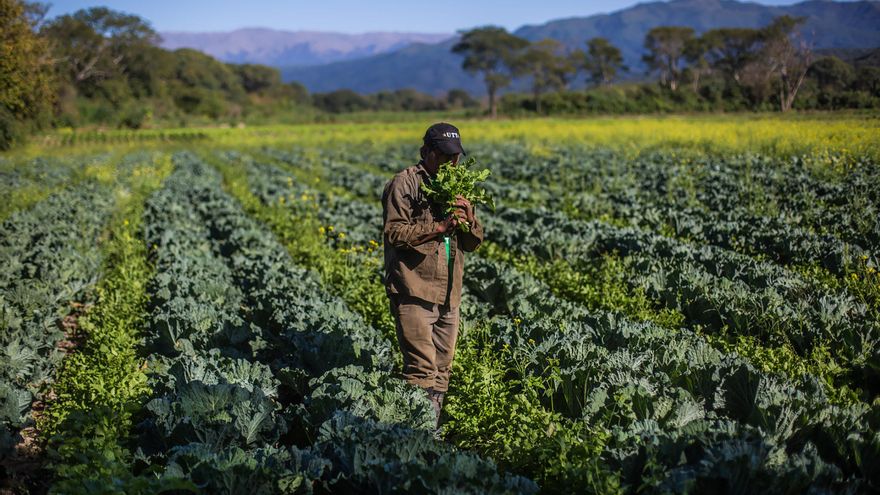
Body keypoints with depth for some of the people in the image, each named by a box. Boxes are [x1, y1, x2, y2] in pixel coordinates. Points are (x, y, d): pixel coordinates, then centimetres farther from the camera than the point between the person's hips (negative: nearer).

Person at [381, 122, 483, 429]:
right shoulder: (405, 184, -3)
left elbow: (473, 243, 17)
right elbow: (393, 233, -14)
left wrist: (469, 219, -4)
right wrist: (439, 226, -18)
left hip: (448, 297, 7)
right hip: (415, 293, -7)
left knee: (442, 372, 11)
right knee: (422, 370, -12)